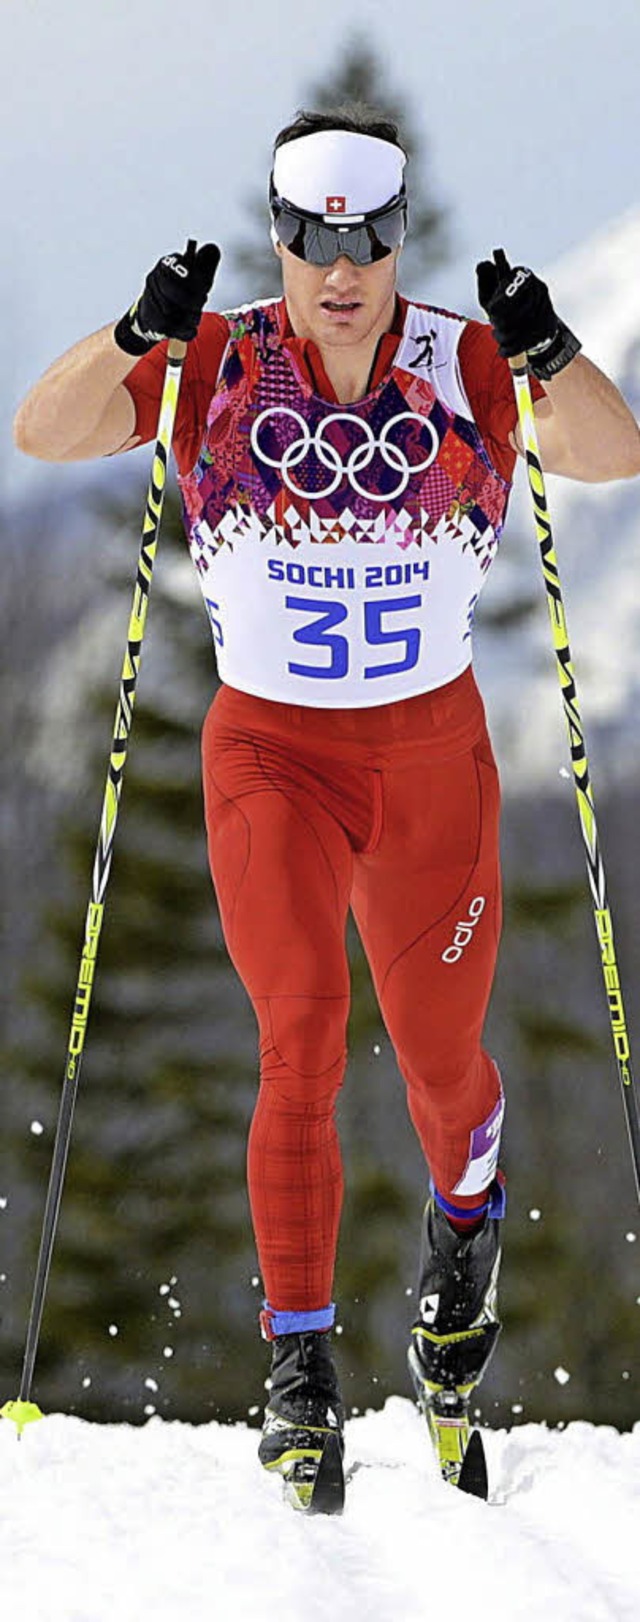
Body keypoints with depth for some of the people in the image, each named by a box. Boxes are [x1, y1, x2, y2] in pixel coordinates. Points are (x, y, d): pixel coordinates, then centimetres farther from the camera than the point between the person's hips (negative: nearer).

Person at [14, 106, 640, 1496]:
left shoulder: (465, 364, -4)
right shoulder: (215, 365, -5)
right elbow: (45, 433, -13)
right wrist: (141, 332, -29)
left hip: (433, 752, 1)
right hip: (271, 750, -1)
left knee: (441, 1058, 10)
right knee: (303, 1035, -16)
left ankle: (466, 1208, 45)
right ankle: (299, 1362, -12)